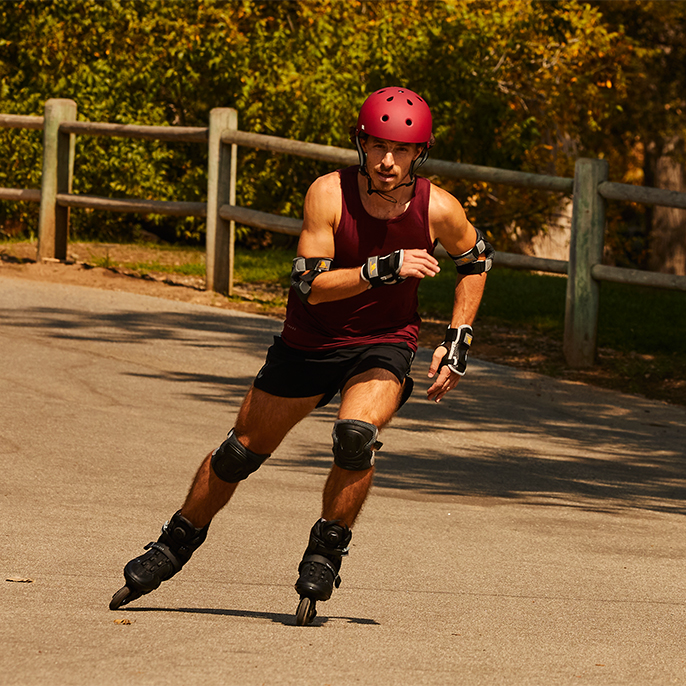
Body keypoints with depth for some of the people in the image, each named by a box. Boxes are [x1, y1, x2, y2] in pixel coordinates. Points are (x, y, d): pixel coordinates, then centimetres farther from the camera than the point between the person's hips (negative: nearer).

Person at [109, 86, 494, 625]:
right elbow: (311, 285, -26)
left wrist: (458, 341, 0)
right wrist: (383, 269, -38)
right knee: (242, 451, 10)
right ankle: (176, 545, 34)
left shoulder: (438, 210, -17)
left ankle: (325, 556, -10)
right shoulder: (330, 195, -22)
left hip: (384, 344, -1)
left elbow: (477, 260, 5)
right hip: (310, 340, 1)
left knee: (357, 435, -31)